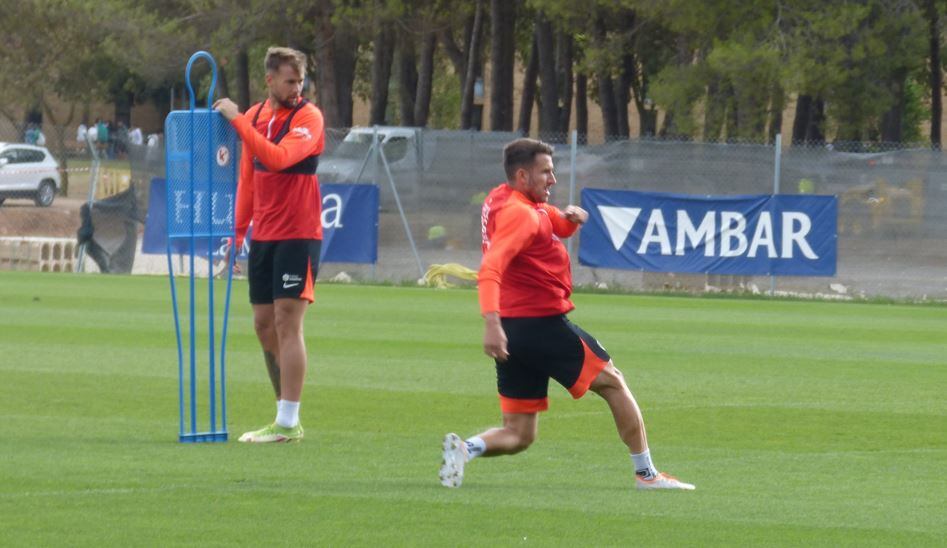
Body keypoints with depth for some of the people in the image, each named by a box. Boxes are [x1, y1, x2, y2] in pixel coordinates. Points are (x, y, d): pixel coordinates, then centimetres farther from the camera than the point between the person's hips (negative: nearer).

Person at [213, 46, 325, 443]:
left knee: (286, 323, -10)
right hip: (262, 237, 7)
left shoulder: (308, 117, -10)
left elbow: (278, 158, -27)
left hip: (298, 235, -7)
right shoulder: (255, 116, 10)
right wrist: (237, 232, 14)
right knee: (264, 325, 8)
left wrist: (237, 121, -24)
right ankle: (284, 417, 16)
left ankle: (288, 424, -9)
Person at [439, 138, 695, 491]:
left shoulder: (517, 203, 15)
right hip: (542, 325, -9)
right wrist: (491, 322, -40)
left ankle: (466, 448, -19)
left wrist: (571, 218, 2)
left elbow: (561, 228, 27)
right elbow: (490, 268, -28)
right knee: (612, 382, 10)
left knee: (518, 436, 8)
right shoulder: (518, 213, -15)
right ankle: (645, 473, 13)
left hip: (513, 332, 9)